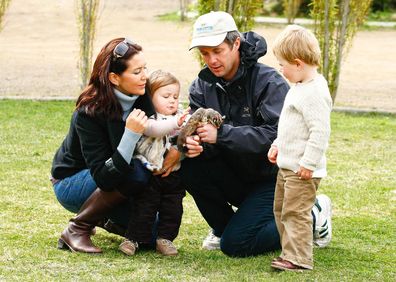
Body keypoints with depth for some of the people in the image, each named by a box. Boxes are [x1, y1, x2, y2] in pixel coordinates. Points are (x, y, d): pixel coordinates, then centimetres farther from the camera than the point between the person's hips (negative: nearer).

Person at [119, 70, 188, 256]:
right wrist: (175, 123, -40)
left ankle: (165, 238, 18)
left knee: (173, 207, 7)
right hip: (150, 171, -5)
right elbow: (153, 129, -28)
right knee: (144, 206, -2)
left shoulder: (181, 117, 12)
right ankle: (133, 238, 7)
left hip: (173, 173, 5)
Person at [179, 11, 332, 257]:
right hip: (237, 175, 5)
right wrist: (195, 145, -35)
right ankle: (223, 227, 2)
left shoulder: (270, 82, -19)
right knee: (191, 167, -21)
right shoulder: (202, 87, -1)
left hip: (273, 176, -5)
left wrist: (221, 134, -38)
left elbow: (276, 136, -31)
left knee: (235, 244, -19)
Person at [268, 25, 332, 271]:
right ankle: (291, 252, 27)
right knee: (281, 210, 18)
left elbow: (320, 131, -26)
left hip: (302, 170, -11)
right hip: (287, 165, 11)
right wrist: (278, 145, 19)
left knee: (295, 212, -7)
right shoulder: (300, 87, 12)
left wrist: (308, 163, -24)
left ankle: (299, 259, -1)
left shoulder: (315, 93, -22)